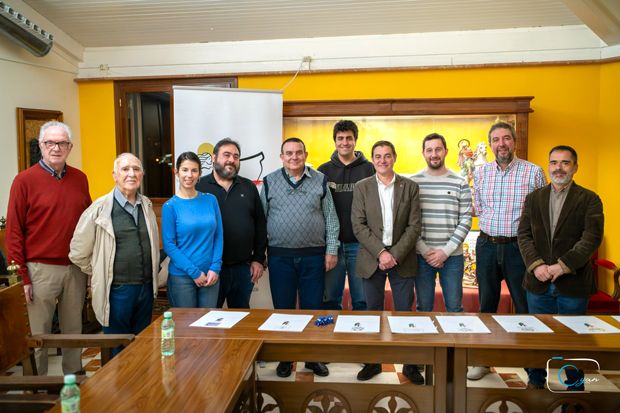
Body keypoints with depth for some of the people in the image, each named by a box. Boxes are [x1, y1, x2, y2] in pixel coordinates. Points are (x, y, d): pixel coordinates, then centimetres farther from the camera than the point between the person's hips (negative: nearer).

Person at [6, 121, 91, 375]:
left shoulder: (80, 179, 7)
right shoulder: (24, 180, -5)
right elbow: (14, 232, -5)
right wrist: (22, 276, -8)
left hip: (75, 269, 4)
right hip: (41, 269, -4)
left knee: (74, 330, 14)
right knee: (38, 335, 7)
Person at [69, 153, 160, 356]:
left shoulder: (147, 205, 7)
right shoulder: (100, 208, -9)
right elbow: (78, 252, -4)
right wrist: (99, 275, 6)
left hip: (146, 288, 5)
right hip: (116, 291, -5)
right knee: (117, 351, 8)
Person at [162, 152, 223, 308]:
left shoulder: (211, 200, 3)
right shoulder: (170, 206, -5)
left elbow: (219, 236, 4)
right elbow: (169, 245, -8)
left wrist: (215, 268, -6)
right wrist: (194, 272, -11)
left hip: (210, 274, 3)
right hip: (182, 276, -2)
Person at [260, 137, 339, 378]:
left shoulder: (320, 181, 4)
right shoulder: (269, 182, 4)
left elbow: (331, 219, 4)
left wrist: (331, 250, -2)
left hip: (313, 256, 0)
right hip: (280, 257, 0)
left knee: (313, 308, 8)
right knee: (283, 309, 8)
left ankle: (313, 357, 24)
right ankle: (285, 357, 24)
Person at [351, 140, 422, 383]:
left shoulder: (410, 187, 3)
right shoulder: (362, 187, 3)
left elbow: (414, 226, -2)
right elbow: (358, 226, -3)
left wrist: (395, 254, -11)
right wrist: (380, 252, -13)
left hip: (402, 259, 0)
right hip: (372, 259, 0)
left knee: (405, 312, 5)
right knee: (373, 312, 8)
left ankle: (410, 364, 19)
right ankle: (373, 362, 22)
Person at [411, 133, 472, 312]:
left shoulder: (460, 183, 2)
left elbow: (466, 220, -1)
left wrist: (446, 251, -9)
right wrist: (425, 250, -8)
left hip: (452, 255, 0)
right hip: (421, 255, 0)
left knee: (454, 308, 7)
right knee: (423, 308, 9)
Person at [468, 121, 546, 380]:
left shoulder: (533, 172, -4)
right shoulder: (480, 172, 5)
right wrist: (493, 227, 6)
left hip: (519, 247, -3)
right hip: (487, 245, 3)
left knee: (525, 306, 4)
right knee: (486, 304, 12)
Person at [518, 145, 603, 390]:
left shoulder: (589, 200, -1)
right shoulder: (533, 198, 9)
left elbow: (592, 238, -11)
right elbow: (524, 234, 2)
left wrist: (563, 266, -19)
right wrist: (536, 265, -12)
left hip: (573, 282, -2)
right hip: (538, 281, 3)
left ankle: (575, 386, 29)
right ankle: (535, 381, 30)